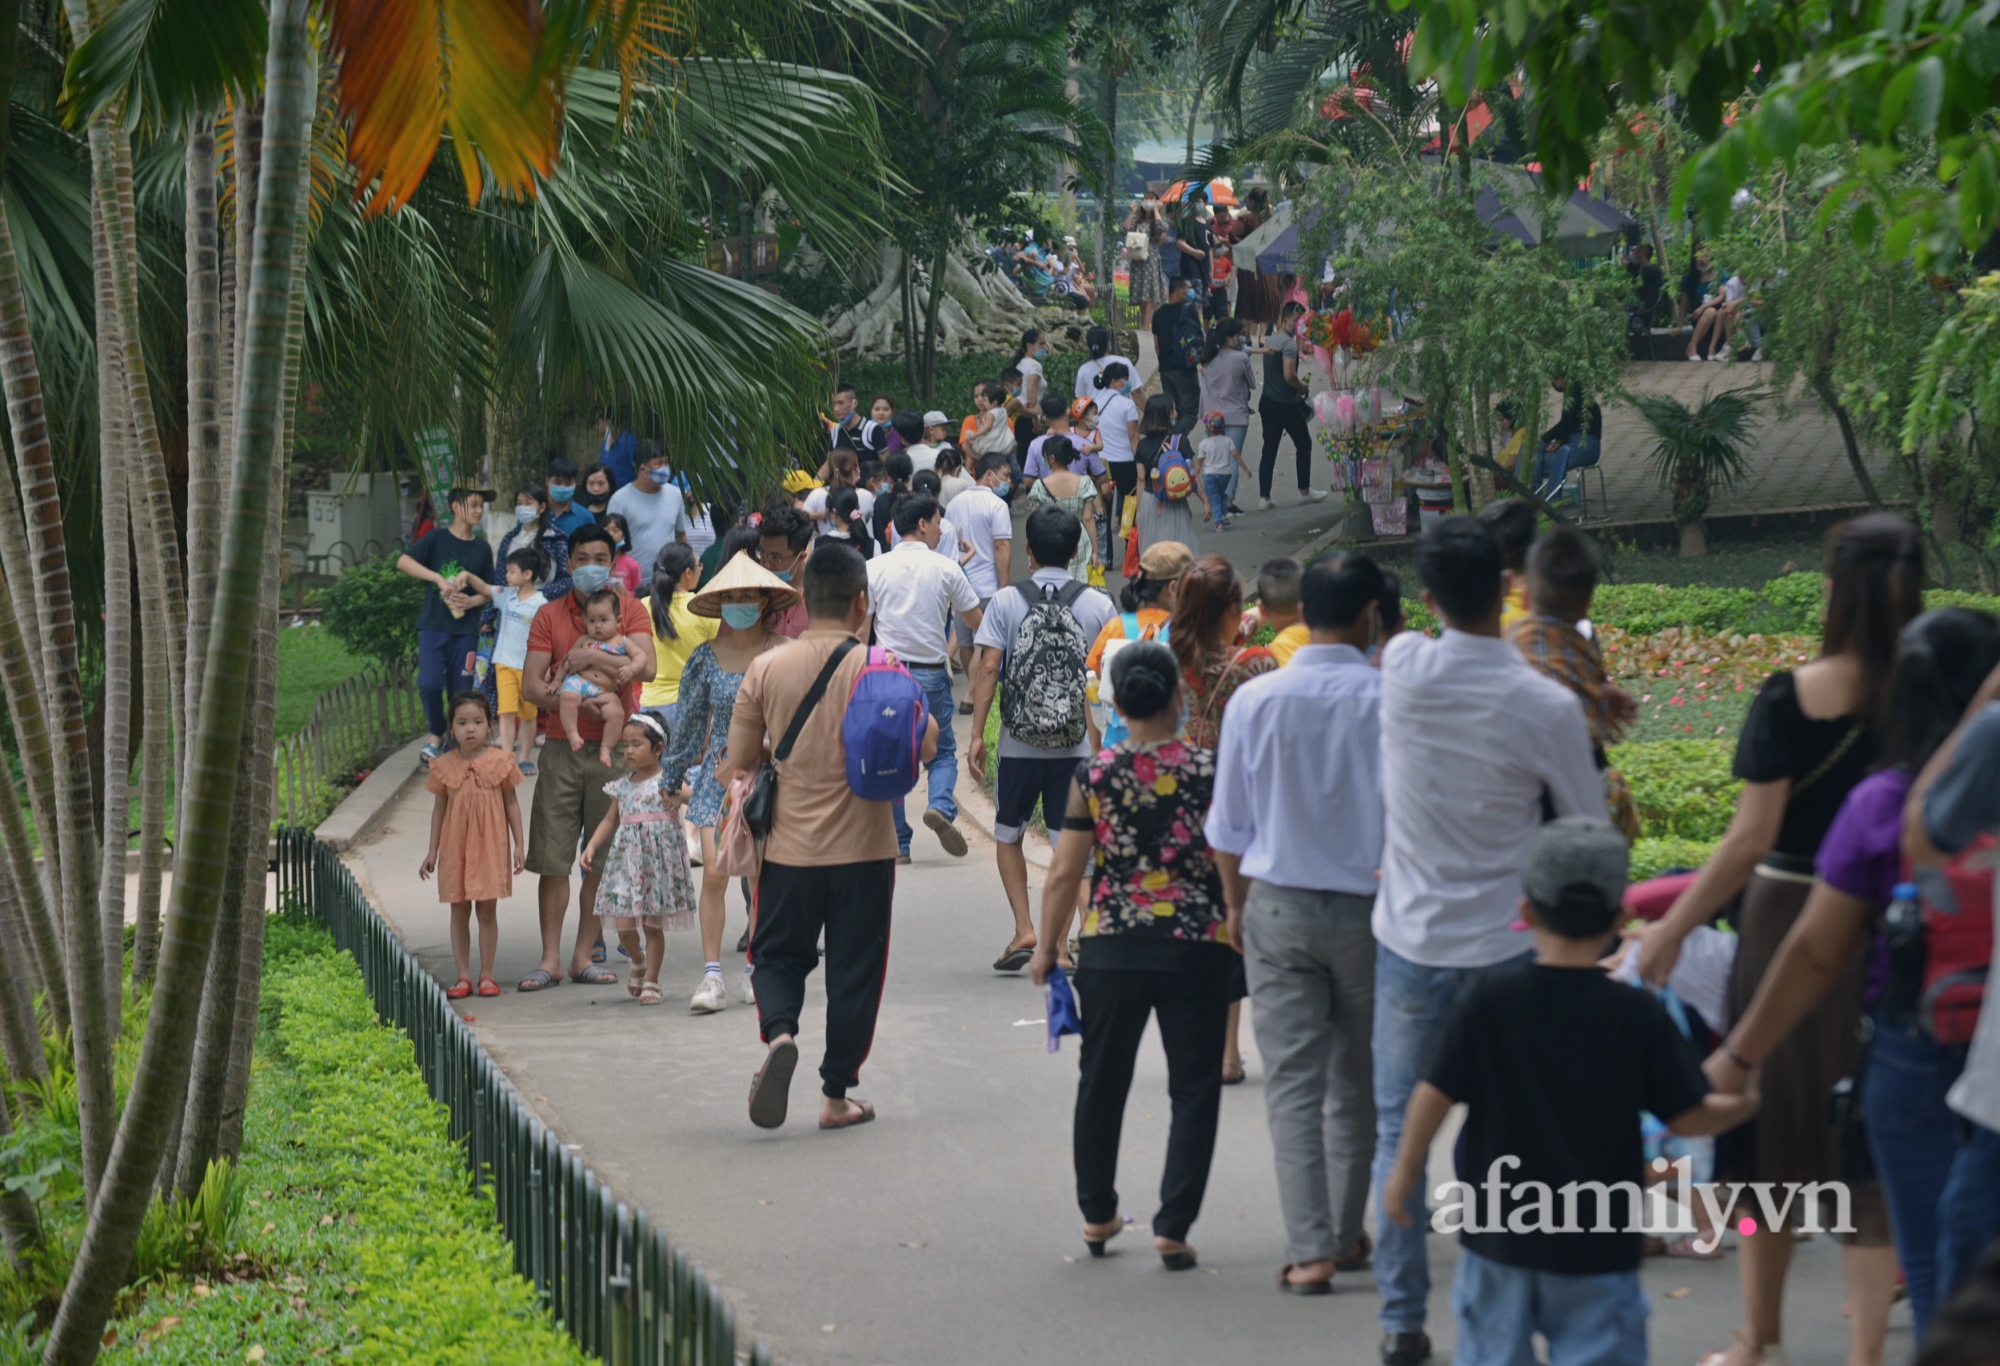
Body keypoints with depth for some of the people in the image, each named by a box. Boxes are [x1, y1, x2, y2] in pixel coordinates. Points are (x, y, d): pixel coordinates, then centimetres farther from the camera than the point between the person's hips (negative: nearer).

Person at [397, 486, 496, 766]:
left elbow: (489, 592, 13)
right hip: (433, 624, -3)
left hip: (466, 629, 3)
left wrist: (472, 601, -9)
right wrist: (438, 578, -22)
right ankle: (436, 736, 5)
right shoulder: (438, 539, -1)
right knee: (429, 684, -15)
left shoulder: (482, 549, 9)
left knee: (460, 690, 3)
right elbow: (403, 561, -12)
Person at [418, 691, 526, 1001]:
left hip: (490, 846, -1)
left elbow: (511, 804, 4)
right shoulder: (444, 766, 0)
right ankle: (463, 976, 10)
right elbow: (439, 808, 7)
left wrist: (519, 844, 1)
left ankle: (486, 975, 10)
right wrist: (432, 850, 7)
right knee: (459, 911, 5)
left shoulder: (500, 762, -3)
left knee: (488, 910, 2)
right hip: (456, 847, 1)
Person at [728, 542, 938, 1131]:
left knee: (779, 956, 15)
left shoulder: (766, 669, -3)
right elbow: (925, 746, -6)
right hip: (862, 849, -1)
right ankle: (836, 1094, 11)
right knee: (854, 971, 9)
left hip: (790, 846, 1)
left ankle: (779, 1033, -14)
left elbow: (739, 761, 2)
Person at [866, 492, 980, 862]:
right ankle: (941, 805, -15)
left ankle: (897, 843, 6)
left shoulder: (874, 568, -1)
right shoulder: (946, 568, -2)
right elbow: (974, 621, 7)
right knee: (942, 749, 14)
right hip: (932, 675, -1)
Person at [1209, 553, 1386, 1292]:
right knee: (1358, 1081, 14)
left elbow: (1228, 828, 2)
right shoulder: (1390, 700, -12)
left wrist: (1236, 905, 17)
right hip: (1369, 906, 0)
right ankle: (1348, 1233, 23)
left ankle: (1310, 1249, -7)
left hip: (1278, 908, 1)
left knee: (1293, 1079, 1)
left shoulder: (1254, 702, -5)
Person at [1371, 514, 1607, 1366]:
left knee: (1400, 1134, 12)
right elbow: (1593, 833, -4)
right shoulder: (1548, 709, -16)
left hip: (1409, 944, 2)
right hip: (1501, 947, -2)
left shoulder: (1404, 668, -10)